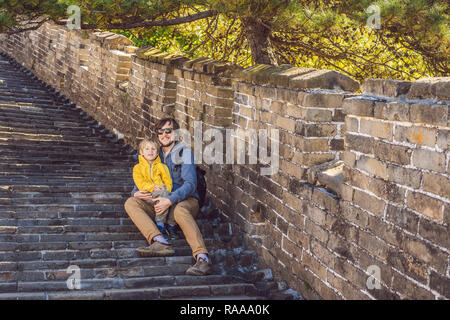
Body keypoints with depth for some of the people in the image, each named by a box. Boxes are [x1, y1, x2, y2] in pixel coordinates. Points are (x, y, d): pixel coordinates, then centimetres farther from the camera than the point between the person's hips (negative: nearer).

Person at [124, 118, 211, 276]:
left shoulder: (184, 152, 0)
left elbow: (190, 184, -11)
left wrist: (170, 200, -24)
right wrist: (136, 193, -2)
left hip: (186, 200, -5)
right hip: (160, 202, 6)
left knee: (180, 210, -41)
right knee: (130, 203, -18)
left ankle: (202, 258, -53)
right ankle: (160, 242, -39)